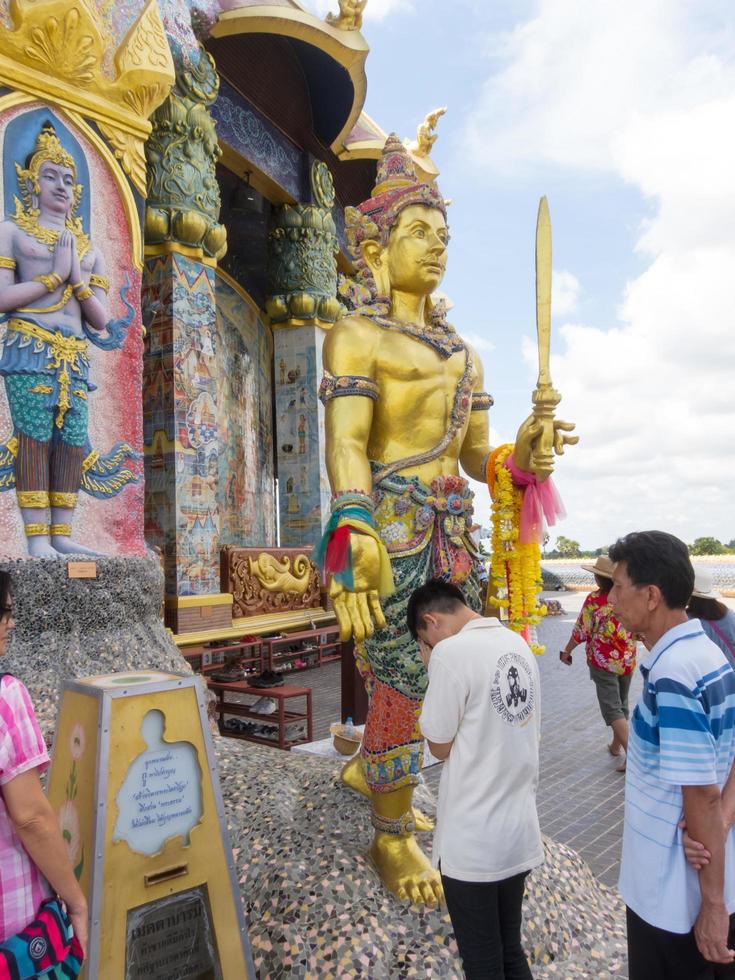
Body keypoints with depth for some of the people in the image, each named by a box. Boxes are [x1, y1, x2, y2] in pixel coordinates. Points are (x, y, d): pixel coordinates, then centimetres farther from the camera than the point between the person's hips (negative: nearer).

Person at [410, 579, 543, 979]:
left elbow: (440, 745, -12)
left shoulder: (451, 652, -20)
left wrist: (433, 668, -5)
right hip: (521, 830, 7)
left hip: (472, 841, -7)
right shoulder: (518, 644, 3)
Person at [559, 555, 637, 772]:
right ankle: (616, 745, 34)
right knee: (622, 705, 20)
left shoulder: (594, 600, -16)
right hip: (628, 660, 5)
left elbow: (581, 631, -12)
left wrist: (567, 651, 3)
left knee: (612, 708, -2)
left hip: (603, 661, -5)